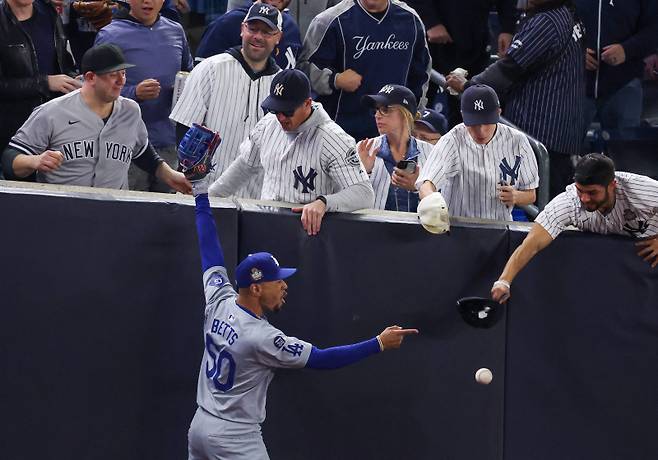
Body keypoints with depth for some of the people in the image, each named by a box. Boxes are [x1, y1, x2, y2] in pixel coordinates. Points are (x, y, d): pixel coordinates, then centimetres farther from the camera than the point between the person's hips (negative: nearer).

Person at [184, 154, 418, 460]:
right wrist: (380, 343, -17)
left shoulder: (219, 301, -4)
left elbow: (210, 251, 8)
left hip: (200, 426, 8)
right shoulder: (261, 337, -23)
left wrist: (201, 194, 17)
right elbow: (322, 359, -20)